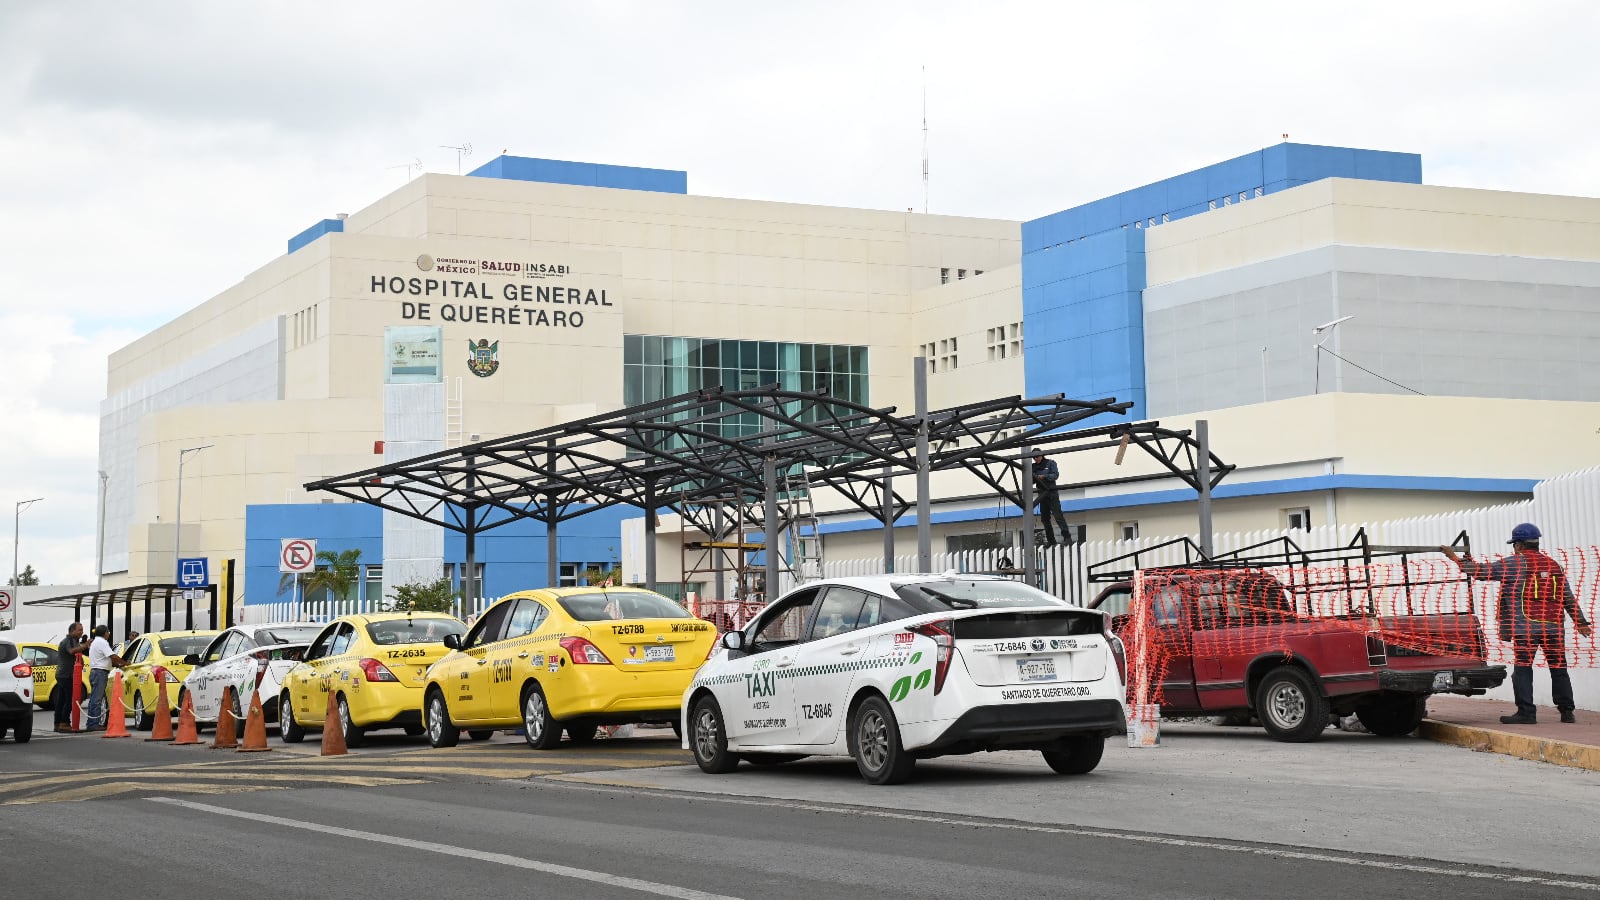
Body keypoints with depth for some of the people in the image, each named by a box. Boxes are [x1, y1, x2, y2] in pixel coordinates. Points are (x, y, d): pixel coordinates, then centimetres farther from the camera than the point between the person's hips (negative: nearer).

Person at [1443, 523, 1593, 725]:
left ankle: (1526, 712, -4)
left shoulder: (1513, 564, -2)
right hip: (1554, 628, 5)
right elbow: (1569, 599, 14)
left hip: (1526, 627, -5)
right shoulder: (1554, 566, 14)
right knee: (1559, 669, 10)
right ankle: (1566, 711, 12)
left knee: (1523, 669, 0)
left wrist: (1456, 559, 8)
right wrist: (1581, 623, 17)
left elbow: (1482, 571, -2)